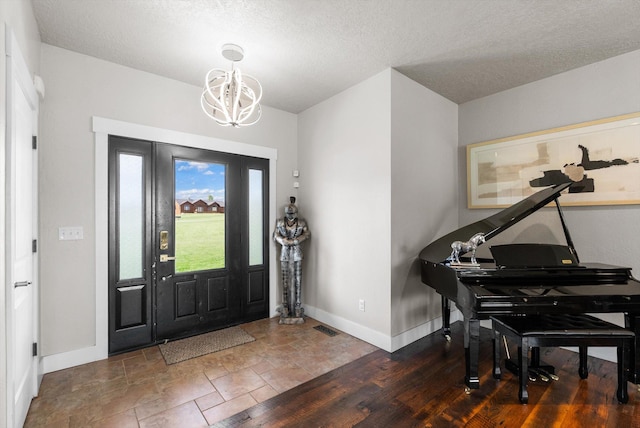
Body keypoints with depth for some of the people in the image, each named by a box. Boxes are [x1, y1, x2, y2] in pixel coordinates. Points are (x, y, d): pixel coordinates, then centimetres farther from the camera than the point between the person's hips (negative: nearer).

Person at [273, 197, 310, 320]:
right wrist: (286, 241, -17)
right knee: (285, 280, 4)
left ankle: (297, 306, 13)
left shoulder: (301, 222, 1)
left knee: (298, 280, 2)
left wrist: (294, 241, -14)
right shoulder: (280, 222, 3)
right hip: (285, 254, 1)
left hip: (297, 254, 0)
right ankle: (285, 306, 16)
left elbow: (307, 234, -3)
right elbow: (276, 236, -1)